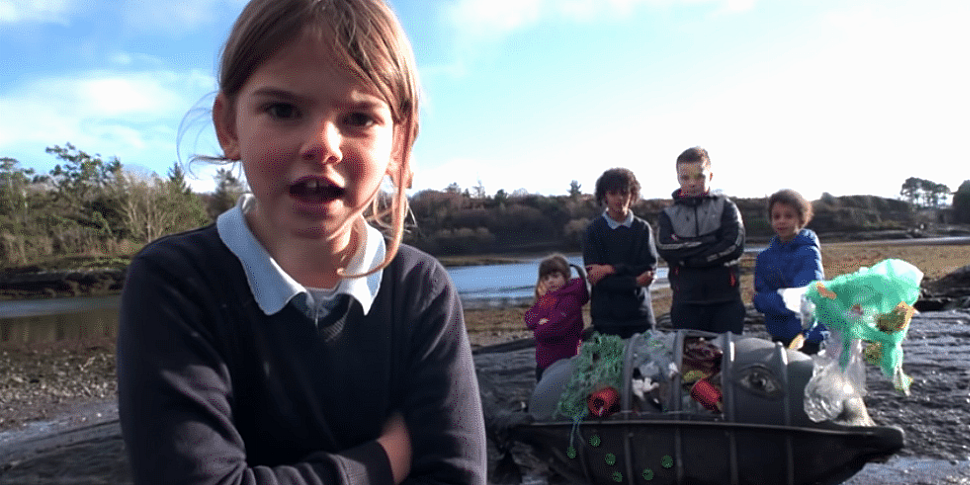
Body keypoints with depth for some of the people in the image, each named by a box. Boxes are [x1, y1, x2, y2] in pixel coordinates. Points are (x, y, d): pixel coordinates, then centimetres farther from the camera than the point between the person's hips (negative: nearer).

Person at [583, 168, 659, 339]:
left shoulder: (642, 228, 7)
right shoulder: (595, 230, 1)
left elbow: (650, 269, -3)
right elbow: (594, 277, -7)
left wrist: (612, 269, -12)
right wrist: (634, 281, -11)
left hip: (640, 314, 2)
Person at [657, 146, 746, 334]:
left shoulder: (725, 206, 5)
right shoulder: (669, 214, 9)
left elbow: (734, 246, -10)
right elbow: (666, 249, -9)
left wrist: (687, 257, -11)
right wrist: (709, 241, -12)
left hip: (726, 301, -1)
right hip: (686, 303, 1)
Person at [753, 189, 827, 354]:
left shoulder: (809, 253, -9)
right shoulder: (765, 257, 7)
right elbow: (759, 302, 3)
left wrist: (768, 299, -15)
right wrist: (783, 299, -15)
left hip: (808, 337, -5)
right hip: (779, 337, 5)